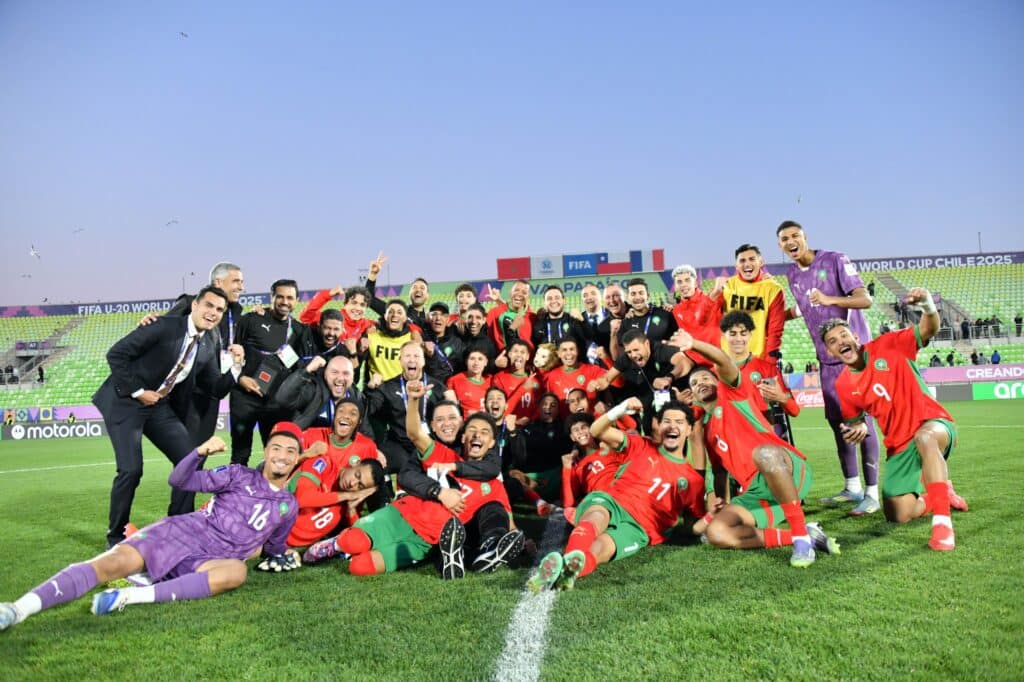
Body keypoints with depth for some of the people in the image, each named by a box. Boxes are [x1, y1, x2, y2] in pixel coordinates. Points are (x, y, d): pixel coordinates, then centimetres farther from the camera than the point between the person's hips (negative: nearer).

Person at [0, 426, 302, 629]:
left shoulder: (288, 506, 13)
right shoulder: (240, 475, 7)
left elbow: (273, 544, 32)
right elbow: (179, 480, -1)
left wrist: (283, 557, 14)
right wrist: (201, 451, -16)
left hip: (206, 562, 0)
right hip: (178, 534, 0)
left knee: (237, 571, -36)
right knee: (111, 564, -25)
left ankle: (131, 597, -37)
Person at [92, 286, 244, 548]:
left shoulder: (209, 346, 2)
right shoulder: (164, 326, -17)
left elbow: (216, 389, 3)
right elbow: (116, 354, -16)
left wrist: (236, 365, -13)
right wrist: (138, 391, -16)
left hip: (161, 407, 6)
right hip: (125, 402, -6)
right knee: (131, 470, -14)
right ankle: (116, 536, 8)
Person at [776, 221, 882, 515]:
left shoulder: (835, 260, -10)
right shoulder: (792, 274, 9)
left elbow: (865, 300, -18)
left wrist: (830, 299, -33)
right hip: (827, 357, 7)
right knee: (836, 420, 9)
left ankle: (872, 493, -3)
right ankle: (852, 487, 21)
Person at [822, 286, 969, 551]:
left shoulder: (888, 347, -8)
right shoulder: (843, 386, -1)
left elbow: (928, 330, -19)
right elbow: (854, 421, 14)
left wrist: (929, 307, -40)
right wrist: (858, 429, -10)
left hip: (933, 423, -4)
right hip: (899, 446, 4)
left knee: (924, 437, -43)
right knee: (898, 516, -4)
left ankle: (942, 522, -39)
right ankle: (942, 494, 28)